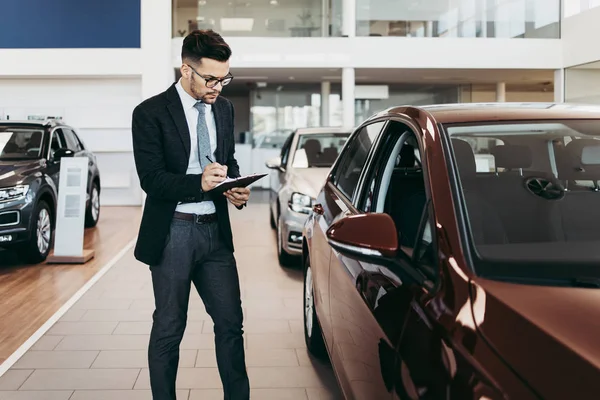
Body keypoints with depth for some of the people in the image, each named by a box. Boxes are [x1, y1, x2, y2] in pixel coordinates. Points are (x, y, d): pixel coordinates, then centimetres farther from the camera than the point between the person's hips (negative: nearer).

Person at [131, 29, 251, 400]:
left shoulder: (224, 108, 9)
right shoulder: (151, 113, -9)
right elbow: (152, 179, -14)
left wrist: (237, 188, -4)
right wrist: (198, 183, -30)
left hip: (216, 230, 5)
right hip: (173, 233, -5)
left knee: (230, 322, 9)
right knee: (169, 328, 8)